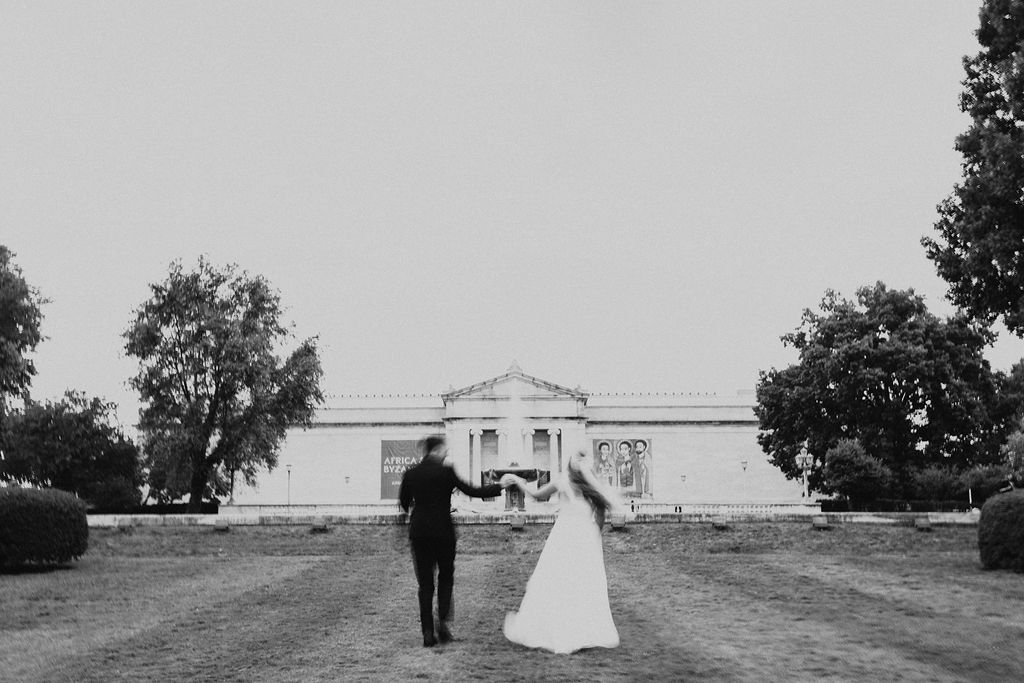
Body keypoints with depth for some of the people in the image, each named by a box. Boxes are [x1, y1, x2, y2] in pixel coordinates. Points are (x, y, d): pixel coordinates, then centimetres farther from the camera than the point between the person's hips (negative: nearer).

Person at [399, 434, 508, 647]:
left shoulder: (411, 473, 3)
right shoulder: (446, 471, -9)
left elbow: (404, 502, 12)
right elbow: (471, 491, -7)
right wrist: (500, 486, 1)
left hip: (419, 531, 3)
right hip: (443, 531, -3)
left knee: (425, 582, 8)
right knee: (446, 576, 14)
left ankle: (427, 632, 4)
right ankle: (443, 622, -1)